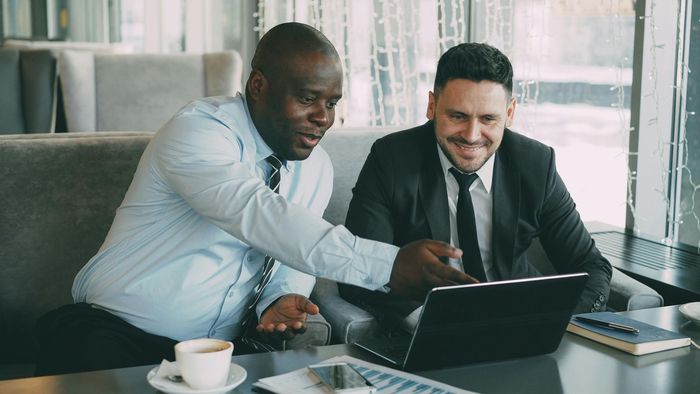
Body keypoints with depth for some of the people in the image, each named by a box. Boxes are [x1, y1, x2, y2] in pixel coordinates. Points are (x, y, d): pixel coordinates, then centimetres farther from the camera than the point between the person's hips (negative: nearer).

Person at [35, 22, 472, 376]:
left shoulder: (317, 167, 7)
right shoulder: (198, 129, -16)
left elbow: (293, 253, 11)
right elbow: (256, 214, -32)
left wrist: (281, 300, -15)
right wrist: (386, 265, -41)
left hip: (222, 351, 5)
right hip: (116, 332, -5)